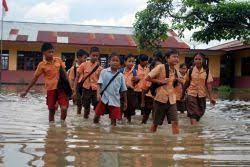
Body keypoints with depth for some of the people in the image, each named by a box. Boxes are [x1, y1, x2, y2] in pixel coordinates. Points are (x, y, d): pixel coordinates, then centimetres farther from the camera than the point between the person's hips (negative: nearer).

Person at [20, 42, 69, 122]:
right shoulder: (42, 65, -3)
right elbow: (35, 78, 3)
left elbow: (64, 72, 11)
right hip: (51, 89, -1)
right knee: (51, 111, 6)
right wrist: (26, 91, 4)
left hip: (61, 87, 1)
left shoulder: (58, 60, 2)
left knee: (64, 108, -11)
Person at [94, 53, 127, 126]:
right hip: (104, 98, -1)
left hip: (115, 100, 1)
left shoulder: (120, 75, 3)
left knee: (114, 118, 4)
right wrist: (98, 93, -23)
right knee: (97, 115, 8)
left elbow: (123, 90, 8)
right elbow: (100, 84, -7)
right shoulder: (104, 72, -2)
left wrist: (125, 101, 11)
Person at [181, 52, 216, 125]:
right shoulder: (190, 70, -3)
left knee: (199, 113, 13)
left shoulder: (207, 71, -2)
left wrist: (211, 97, -10)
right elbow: (186, 83, 7)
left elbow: (208, 84, -4)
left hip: (202, 95, 2)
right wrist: (183, 94, 14)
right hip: (192, 95, -2)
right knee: (193, 115, -14)